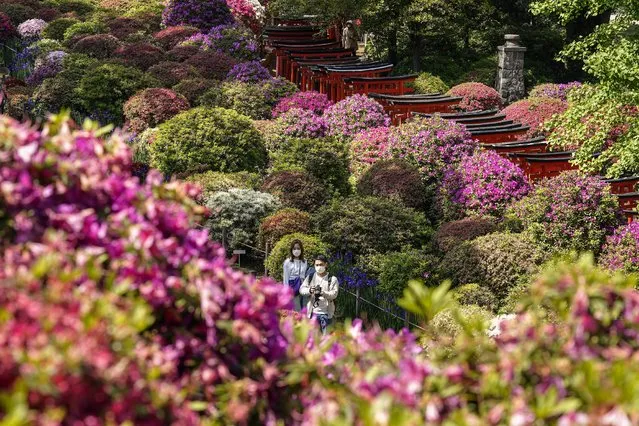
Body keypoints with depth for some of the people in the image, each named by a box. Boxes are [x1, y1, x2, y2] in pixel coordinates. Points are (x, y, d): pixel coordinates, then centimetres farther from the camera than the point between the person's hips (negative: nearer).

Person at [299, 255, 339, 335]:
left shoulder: (332, 279, -2)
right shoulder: (310, 277, 8)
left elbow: (334, 294, -13)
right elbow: (302, 289, 1)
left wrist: (322, 293, -31)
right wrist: (309, 290, -22)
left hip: (326, 313, -3)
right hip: (313, 312, 3)